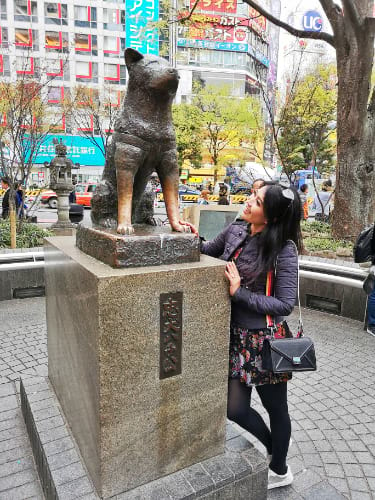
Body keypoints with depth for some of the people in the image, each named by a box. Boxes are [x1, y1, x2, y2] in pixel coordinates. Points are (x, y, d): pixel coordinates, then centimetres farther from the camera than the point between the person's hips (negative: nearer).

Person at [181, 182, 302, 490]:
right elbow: (210, 252, 15)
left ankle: (279, 470, 45)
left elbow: (286, 304, -19)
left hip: (265, 340, -5)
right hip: (236, 334, 6)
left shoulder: (284, 250, -19)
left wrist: (239, 292, -23)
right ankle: (274, 447, 46)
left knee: (275, 407, 17)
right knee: (235, 408, 14)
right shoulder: (235, 231, -3)